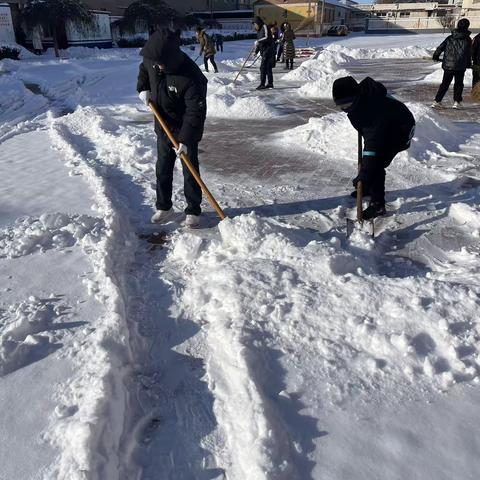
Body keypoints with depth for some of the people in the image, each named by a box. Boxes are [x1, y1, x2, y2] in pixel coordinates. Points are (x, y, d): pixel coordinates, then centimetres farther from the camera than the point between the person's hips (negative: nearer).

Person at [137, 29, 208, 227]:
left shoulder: (191, 77, -30)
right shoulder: (152, 60, -9)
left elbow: (195, 112, -29)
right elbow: (144, 69, 17)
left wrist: (185, 140, -33)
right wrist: (143, 89, 1)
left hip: (186, 130, -6)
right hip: (163, 127, 6)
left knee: (190, 171, 1)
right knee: (162, 169, 12)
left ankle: (193, 211, 15)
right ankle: (164, 207, 26)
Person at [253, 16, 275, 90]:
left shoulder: (264, 27, -7)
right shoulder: (259, 30, 19)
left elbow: (267, 37, -19)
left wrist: (258, 41, -23)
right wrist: (256, 51, 17)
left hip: (268, 49, -9)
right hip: (263, 50, 9)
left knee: (263, 67, -14)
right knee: (268, 67, 12)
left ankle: (262, 84, -14)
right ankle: (270, 83, 18)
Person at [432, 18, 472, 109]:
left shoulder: (450, 38, 3)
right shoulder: (467, 39, -1)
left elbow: (440, 47, 5)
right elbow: (468, 53, 6)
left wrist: (436, 56, 22)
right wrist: (469, 64, 19)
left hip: (448, 65, 2)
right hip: (460, 66, -2)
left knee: (445, 83, 11)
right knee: (459, 84, 12)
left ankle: (437, 101, 5)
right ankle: (457, 102, 6)